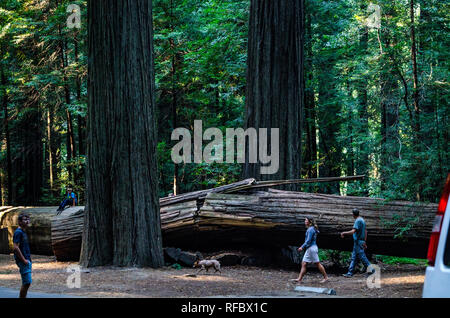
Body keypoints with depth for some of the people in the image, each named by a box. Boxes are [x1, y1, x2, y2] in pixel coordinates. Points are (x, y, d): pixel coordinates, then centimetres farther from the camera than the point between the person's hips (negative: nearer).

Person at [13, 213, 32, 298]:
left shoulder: (24, 232, 17)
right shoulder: (18, 232, -13)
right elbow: (16, 248, -20)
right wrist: (24, 260, -19)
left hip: (27, 261, 10)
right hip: (23, 261, -10)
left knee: (26, 283, 11)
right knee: (27, 282, -11)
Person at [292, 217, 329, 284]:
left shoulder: (311, 229, -15)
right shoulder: (310, 229, 15)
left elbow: (308, 240, -20)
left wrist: (302, 247, -17)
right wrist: (303, 247, 19)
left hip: (312, 248, -10)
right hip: (309, 249, 10)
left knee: (318, 263, -2)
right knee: (304, 263, 5)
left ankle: (326, 277, 6)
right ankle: (299, 279, 3)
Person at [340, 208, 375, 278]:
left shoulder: (358, 221, -16)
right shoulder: (362, 220, 15)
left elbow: (353, 231, -24)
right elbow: (365, 231, 20)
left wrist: (344, 233, -13)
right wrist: (364, 242, 23)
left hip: (358, 242, -10)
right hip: (361, 242, 10)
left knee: (362, 257, -7)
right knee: (354, 258, 9)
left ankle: (371, 269, -4)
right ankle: (350, 273, 10)